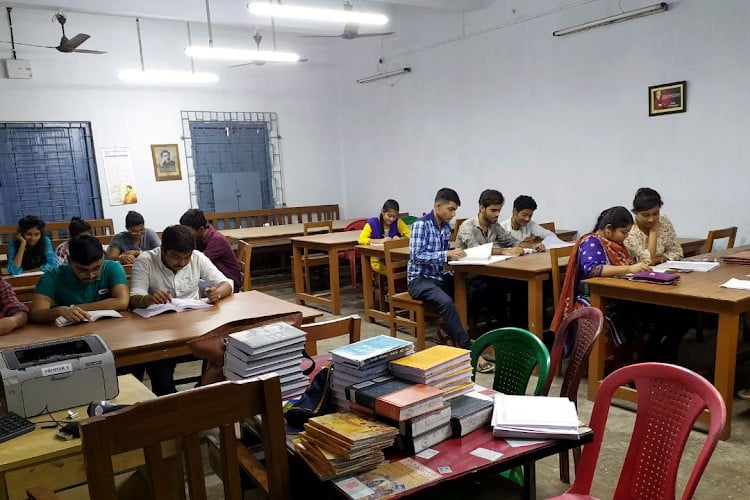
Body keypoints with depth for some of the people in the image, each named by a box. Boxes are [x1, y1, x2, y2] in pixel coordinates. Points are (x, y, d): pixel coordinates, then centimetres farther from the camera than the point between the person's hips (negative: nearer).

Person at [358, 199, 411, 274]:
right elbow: (361, 240, -17)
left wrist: (400, 239, -21)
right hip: (377, 260, -3)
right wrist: (380, 241, -28)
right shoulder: (372, 223, -8)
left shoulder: (397, 222, 0)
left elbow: (409, 234, 0)